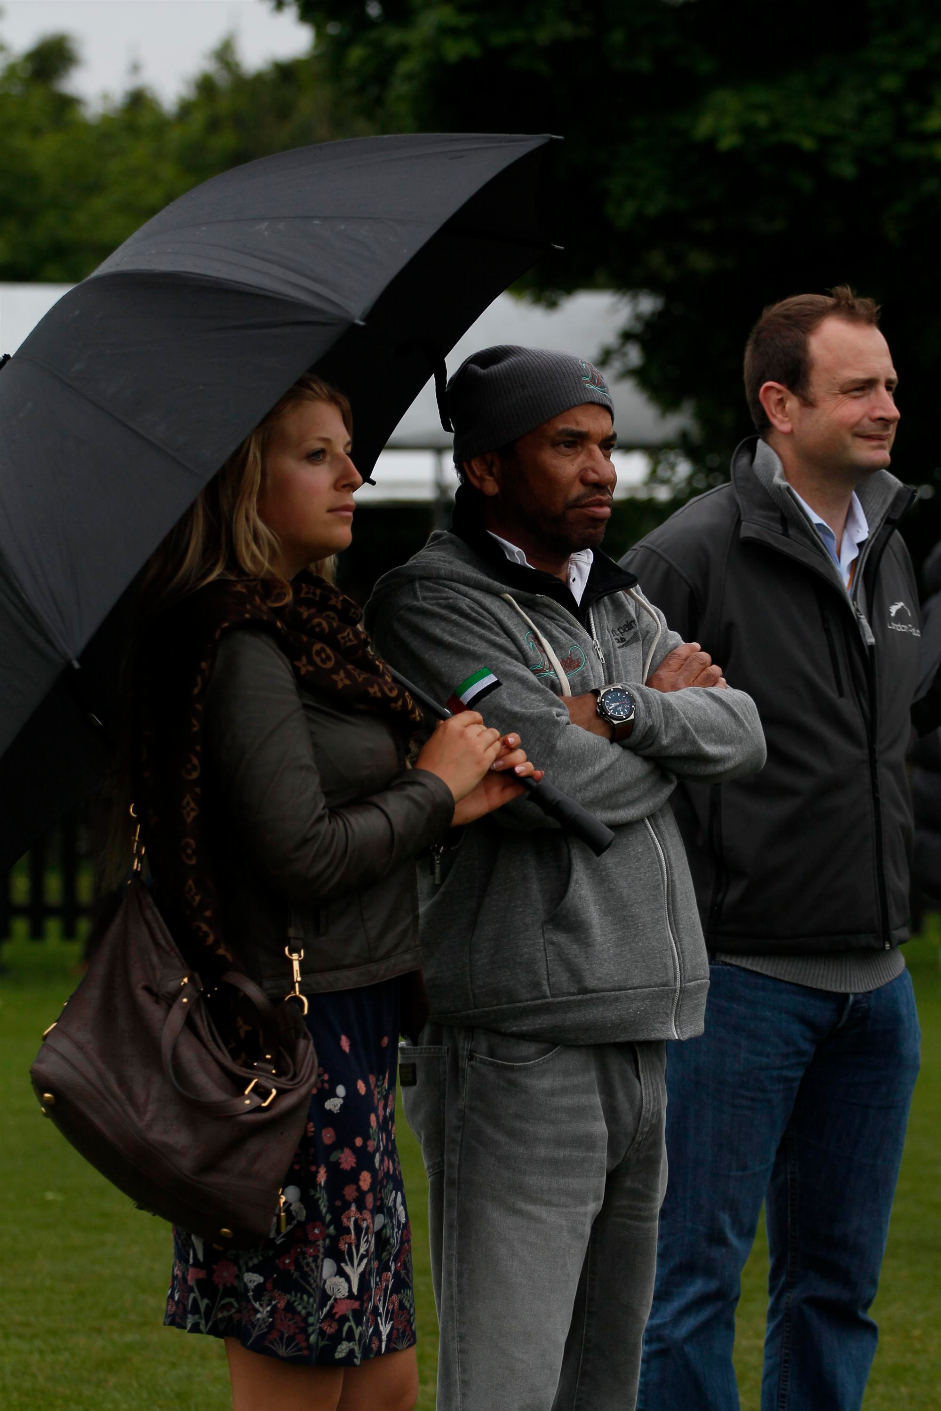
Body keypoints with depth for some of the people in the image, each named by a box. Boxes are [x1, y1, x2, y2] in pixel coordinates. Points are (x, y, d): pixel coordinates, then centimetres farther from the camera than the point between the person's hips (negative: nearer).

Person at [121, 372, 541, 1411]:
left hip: (346, 1041, 10)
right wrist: (433, 789, -5)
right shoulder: (242, 648, -15)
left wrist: (448, 803, 1)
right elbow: (304, 852, -20)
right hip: (295, 1041, -10)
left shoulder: (305, 627, 15)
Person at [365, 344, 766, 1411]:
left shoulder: (616, 604, 19)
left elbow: (742, 737, 5)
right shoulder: (429, 604, -7)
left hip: (643, 1038, 8)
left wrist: (618, 710, -13)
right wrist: (672, 709, 0)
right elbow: (553, 780, -19)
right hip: (516, 1052, -8)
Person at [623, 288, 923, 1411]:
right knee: (695, 1276, -3)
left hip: (873, 976, 7)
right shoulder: (695, 553, -12)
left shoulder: (888, 544, 11)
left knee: (838, 1278, 12)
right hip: (741, 974, -7)